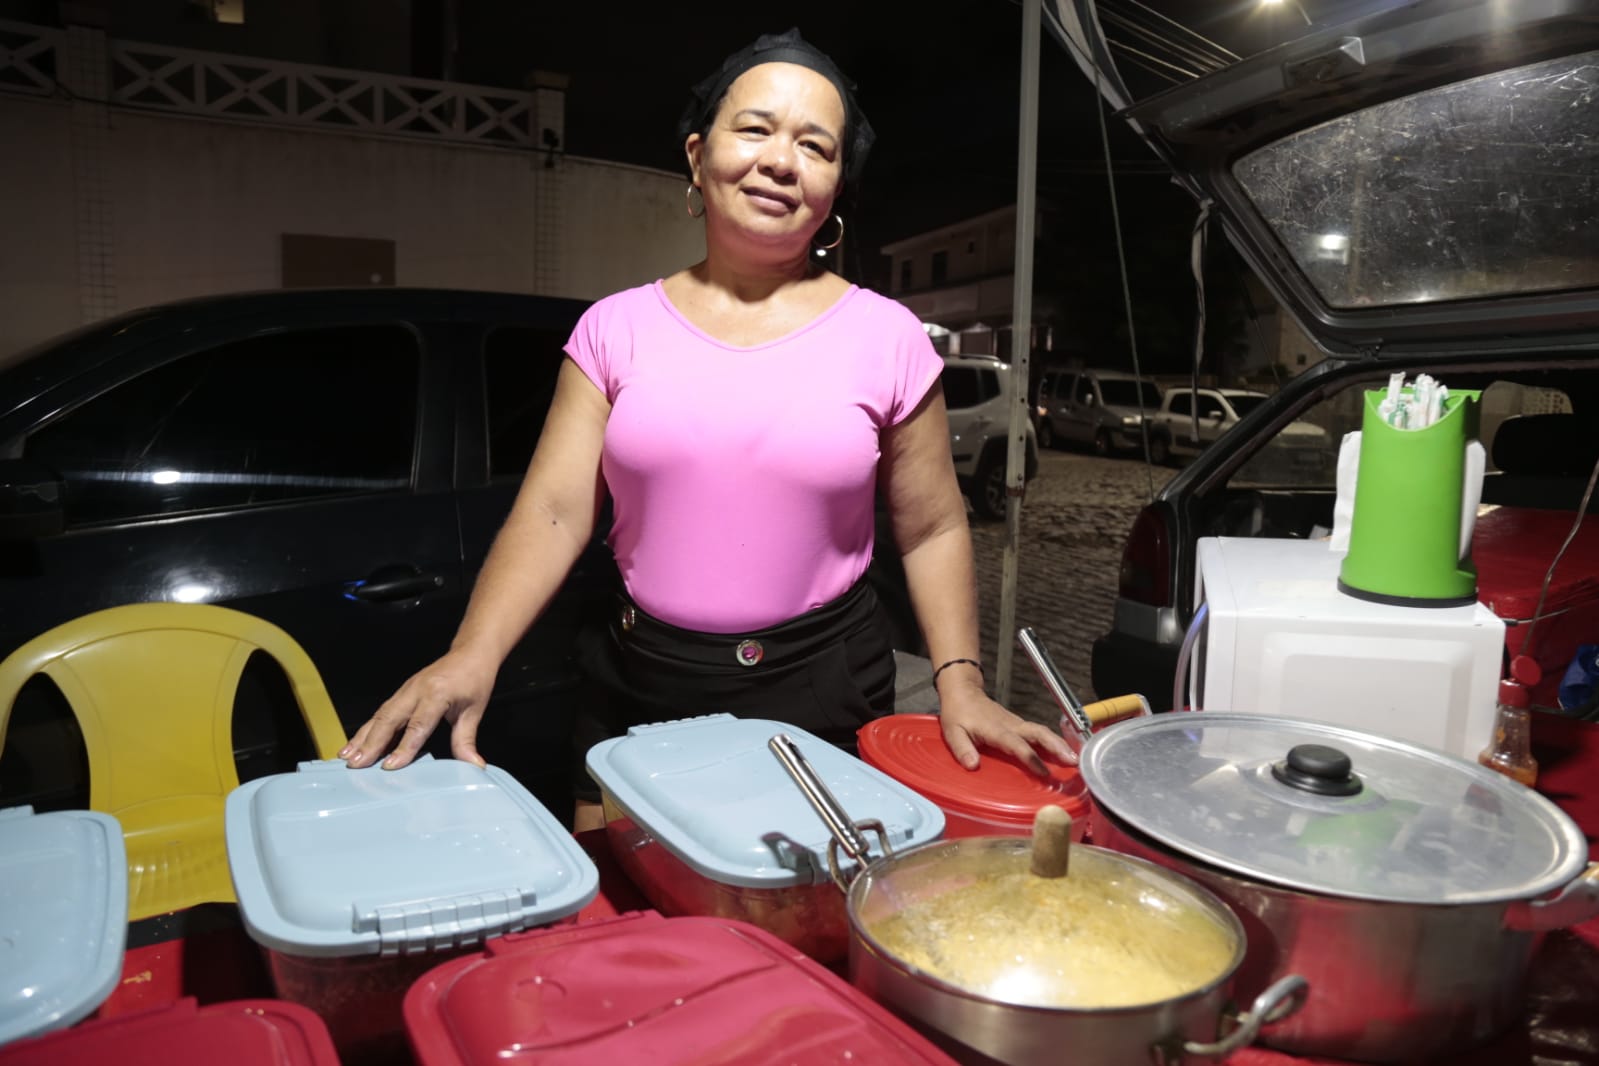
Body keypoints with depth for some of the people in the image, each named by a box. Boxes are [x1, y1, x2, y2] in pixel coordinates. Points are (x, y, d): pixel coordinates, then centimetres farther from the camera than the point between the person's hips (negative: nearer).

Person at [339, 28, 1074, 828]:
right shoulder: (617, 327, -1)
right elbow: (554, 509, -6)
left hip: (821, 692, -1)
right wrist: (472, 656, -20)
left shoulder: (887, 339, -4)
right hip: (638, 687, 2)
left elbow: (932, 530, 2)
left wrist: (959, 680, -9)